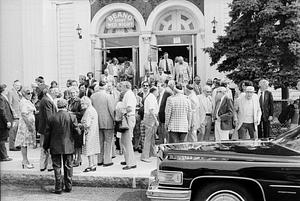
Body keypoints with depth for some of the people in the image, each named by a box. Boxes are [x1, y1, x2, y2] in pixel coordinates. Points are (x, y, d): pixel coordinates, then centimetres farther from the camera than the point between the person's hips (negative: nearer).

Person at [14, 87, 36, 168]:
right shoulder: (23, 102, -13)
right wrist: (29, 125, -21)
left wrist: (32, 125, 20)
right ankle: (25, 161, 0)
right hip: (25, 124, -10)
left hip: (30, 123, 10)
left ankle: (25, 160, 17)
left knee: (26, 143, 12)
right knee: (24, 143, -4)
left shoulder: (28, 101, 17)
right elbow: (24, 114, -19)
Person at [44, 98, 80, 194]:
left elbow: (47, 134, -2)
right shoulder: (72, 117, -7)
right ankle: (68, 187, 18)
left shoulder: (51, 118, -6)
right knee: (68, 167, 11)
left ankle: (58, 188, 7)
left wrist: (46, 146, 8)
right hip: (68, 147, 1)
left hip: (55, 147, -1)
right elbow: (77, 132, -7)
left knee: (57, 167, 6)